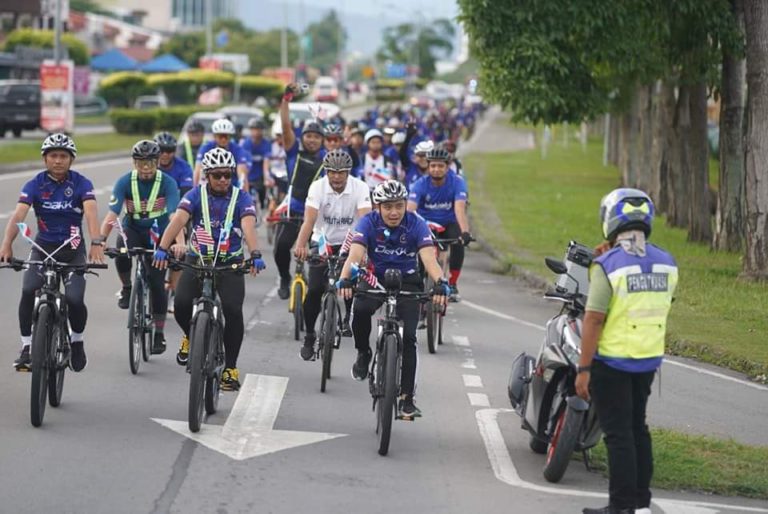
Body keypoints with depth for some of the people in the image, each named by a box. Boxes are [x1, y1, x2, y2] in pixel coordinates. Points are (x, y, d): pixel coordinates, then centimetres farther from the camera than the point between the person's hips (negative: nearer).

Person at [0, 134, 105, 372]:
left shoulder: (81, 184, -9)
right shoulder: (35, 184, -6)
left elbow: (91, 212, -25)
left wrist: (96, 243, -42)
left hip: (72, 249, -1)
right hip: (43, 246, 1)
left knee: (75, 299, -18)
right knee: (28, 292, -22)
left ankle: (77, 341, 13)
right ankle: (26, 348, -9)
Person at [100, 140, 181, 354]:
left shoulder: (167, 183, -19)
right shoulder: (125, 182, -16)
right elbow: (112, 214, -24)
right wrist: (100, 240, -39)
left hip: (158, 234, -1)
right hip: (133, 229, 1)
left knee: (157, 283, -8)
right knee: (122, 252, -34)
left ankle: (159, 333, 6)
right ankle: (126, 288, -4)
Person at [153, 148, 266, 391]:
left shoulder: (242, 198, -4)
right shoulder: (196, 195, -2)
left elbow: (249, 227, -20)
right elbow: (178, 220, -17)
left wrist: (255, 255, -39)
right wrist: (163, 248, -34)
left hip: (230, 264, -1)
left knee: (233, 310, -21)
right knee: (182, 304, -20)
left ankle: (230, 368, -6)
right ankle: (190, 336, 17)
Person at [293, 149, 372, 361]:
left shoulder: (360, 188, -16)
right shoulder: (317, 187, -16)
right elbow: (309, 220, -28)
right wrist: (300, 246, -45)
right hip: (323, 243, -1)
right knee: (314, 290, -12)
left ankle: (350, 319, 16)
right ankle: (309, 337, 5)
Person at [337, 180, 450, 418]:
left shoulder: (416, 224, -18)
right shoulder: (369, 223, -18)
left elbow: (429, 258, -30)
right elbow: (355, 254, -31)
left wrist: (440, 283, -50)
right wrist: (345, 279, -51)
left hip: (407, 283, 0)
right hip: (376, 279, 0)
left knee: (408, 336, -15)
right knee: (360, 309, -32)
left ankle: (406, 398, -6)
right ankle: (363, 353, -4)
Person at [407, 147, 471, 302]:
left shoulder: (457, 182, -19)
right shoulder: (420, 184, -18)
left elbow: (460, 208, -33)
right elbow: (410, 209, -31)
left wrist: (465, 232, -49)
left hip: (448, 224, 0)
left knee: (458, 243, -31)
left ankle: (452, 284, -14)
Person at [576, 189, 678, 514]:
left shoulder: (607, 266, -17)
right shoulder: (667, 264, 1)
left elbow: (594, 320, -19)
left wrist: (583, 369, -15)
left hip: (612, 362, -6)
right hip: (649, 359, 6)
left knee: (618, 433, 0)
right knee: (638, 428, 18)